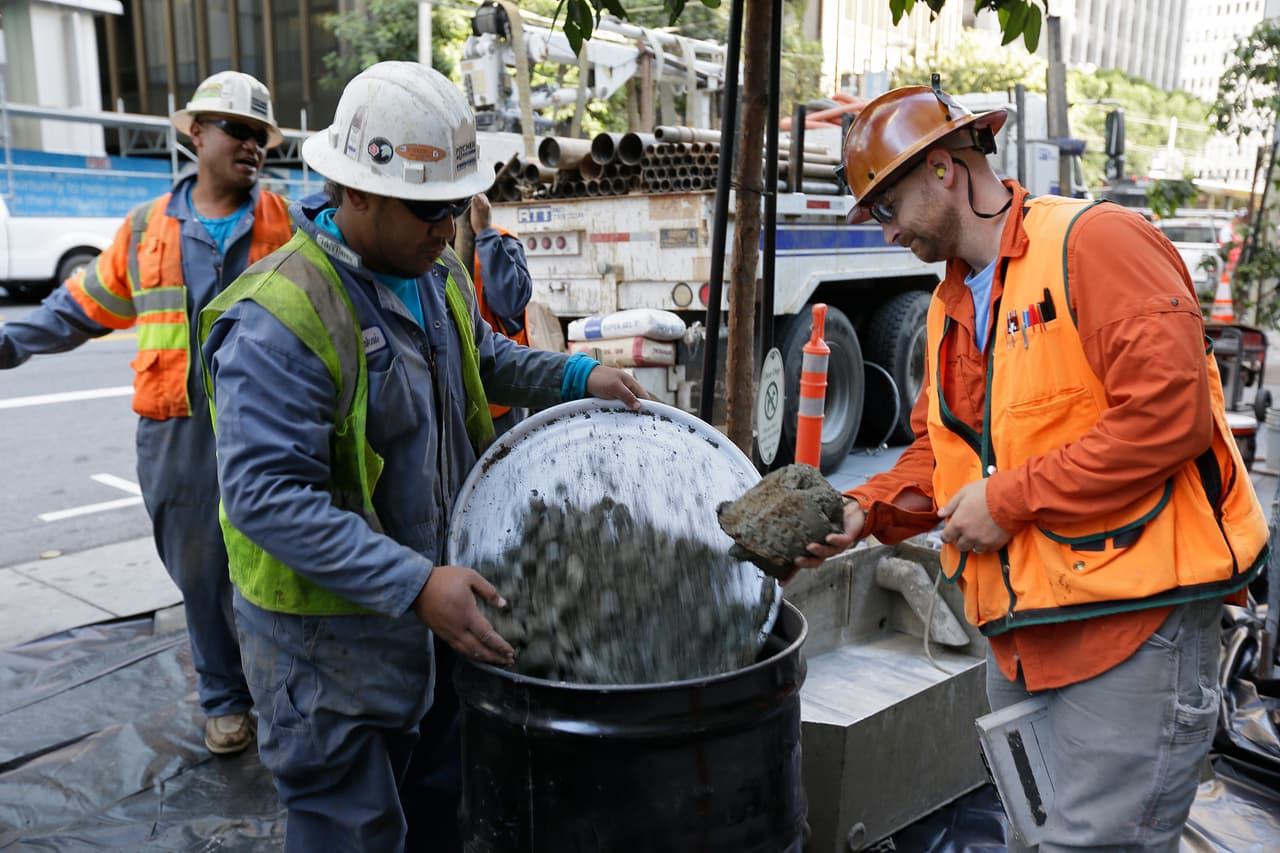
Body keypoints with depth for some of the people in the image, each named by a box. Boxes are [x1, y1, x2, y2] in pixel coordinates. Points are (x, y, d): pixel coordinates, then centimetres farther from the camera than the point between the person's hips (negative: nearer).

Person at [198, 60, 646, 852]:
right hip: (331, 634, -7)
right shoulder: (277, 319, -26)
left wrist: (576, 376, 3)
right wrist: (415, 586, -34)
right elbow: (267, 497, -29)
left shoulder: (438, 273, 2)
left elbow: (486, 360, 20)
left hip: (436, 607, 8)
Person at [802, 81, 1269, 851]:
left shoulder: (1094, 242, -12)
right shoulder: (951, 308, 14)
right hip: (1022, 633, 8)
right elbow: (941, 449, 17)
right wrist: (867, 511, -1)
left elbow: (1169, 414, -22)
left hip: (1134, 616, -8)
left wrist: (1009, 500, -18)